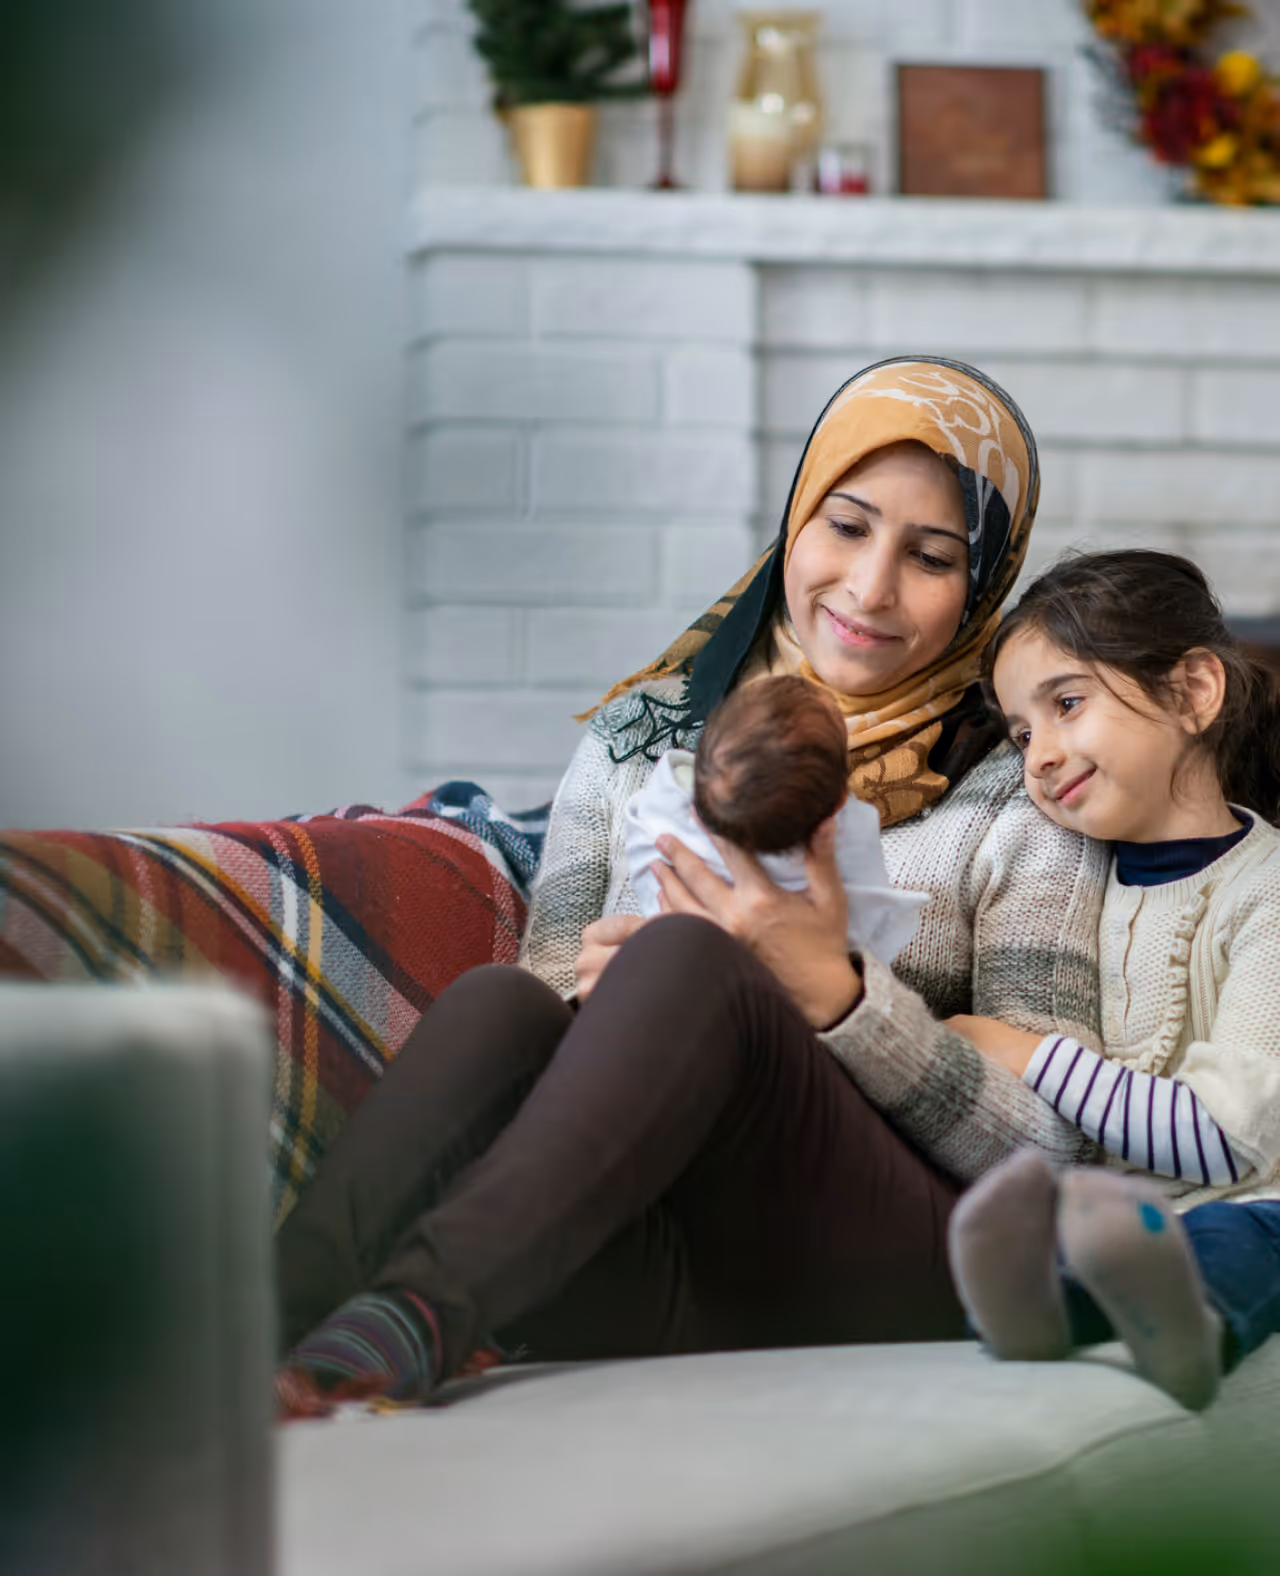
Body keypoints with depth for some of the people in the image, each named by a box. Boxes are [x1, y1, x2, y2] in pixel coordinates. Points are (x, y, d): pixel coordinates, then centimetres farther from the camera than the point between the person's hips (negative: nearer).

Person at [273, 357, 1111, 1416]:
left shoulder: (1023, 799, 8)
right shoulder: (638, 738, 19)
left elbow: (1052, 1147, 1)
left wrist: (833, 990, -14)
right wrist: (593, 993, -8)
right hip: (635, 1279, 3)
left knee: (690, 963, -30)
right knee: (500, 1002, -29)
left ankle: (415, 1307, -49)